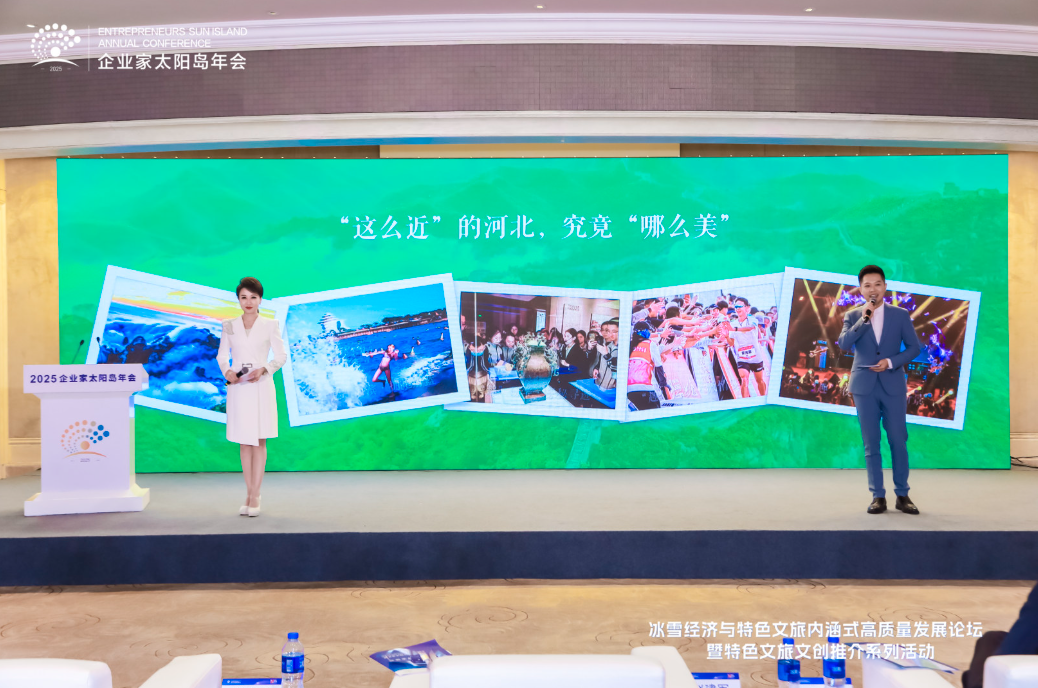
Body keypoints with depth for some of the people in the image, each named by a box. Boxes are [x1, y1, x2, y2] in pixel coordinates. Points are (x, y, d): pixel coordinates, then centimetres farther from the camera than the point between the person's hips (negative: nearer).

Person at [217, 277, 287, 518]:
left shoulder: (270, 325, 0)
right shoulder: (229, 326, 6)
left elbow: (281, 356, 1)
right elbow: (222, 356, 9)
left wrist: (263, 370, -15)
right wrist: (226, 371, -12)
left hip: (261, 387, -2)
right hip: (237, 387, 2)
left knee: (259, 441, -1)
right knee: (244, 442, 7)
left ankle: (254, 497, 2)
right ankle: (250, 495, 14)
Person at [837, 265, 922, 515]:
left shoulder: (900, 315, 5)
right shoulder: (853, 316, 5)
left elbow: (914, 346, 4)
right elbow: (844, 344, -10)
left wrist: (891, 362, -11)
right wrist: (864, 319, -17)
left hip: (893, 385, 0)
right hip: (864, 387, 0)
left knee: (898, 441, 1)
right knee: (871, 443, 3)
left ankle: (902, 495, 11)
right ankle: (878, 497, 10)